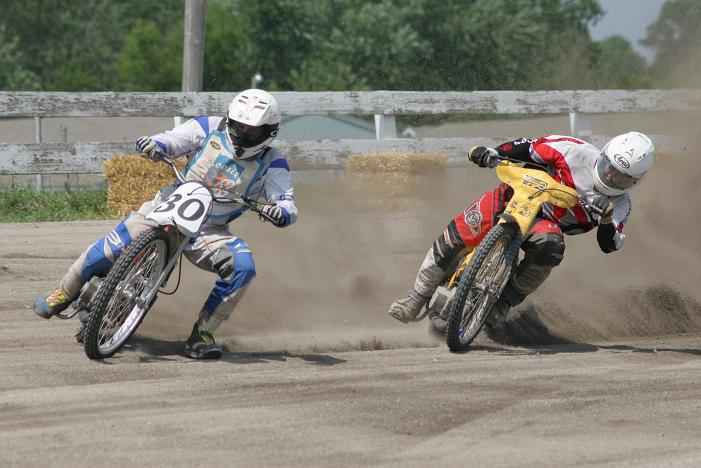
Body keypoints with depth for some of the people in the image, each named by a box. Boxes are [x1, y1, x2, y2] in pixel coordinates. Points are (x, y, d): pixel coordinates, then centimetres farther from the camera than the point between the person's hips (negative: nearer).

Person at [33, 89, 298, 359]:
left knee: (243, 267, -25)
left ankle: (202, 334, -11)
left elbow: (288, 204, -9)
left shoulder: (271, 164, -2)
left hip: (210, 232, 1)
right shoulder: (210, 129, 0)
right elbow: (170, 141, -2)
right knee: (114, 247, -17)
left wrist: (281, 212, -34)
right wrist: (153, 145, -27)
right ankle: (65, 292, 10)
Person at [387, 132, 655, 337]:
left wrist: (607, 221, -36)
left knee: (550, 247, -37)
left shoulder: (619, 205, -8)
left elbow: (610, 245, -15)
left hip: (548, 222, 1)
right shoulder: (580, 153, -14)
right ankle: (418, 297, 4)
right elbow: (532, 148, -7)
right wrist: (494, 153, -19)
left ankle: (502, 306, -23)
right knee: (456, 236, -15)